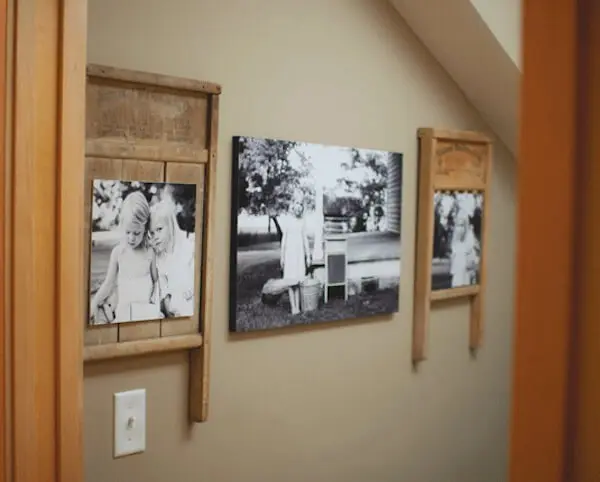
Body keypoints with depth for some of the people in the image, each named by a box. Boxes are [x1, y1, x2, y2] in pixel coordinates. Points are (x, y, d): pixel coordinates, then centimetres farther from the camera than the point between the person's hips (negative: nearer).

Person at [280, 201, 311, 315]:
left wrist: (308, 256, 7)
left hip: (299, 254, 2)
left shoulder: (302, 223, 8)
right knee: (290, 280, -3)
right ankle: (293, 306, -2)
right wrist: (282, 256, 1)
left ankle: (297, 306, 6)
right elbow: (283, 240, 4)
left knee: (298, 280, 3)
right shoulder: (288, 223, 2)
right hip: (289, 253, -2)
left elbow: (305, 240, 11)